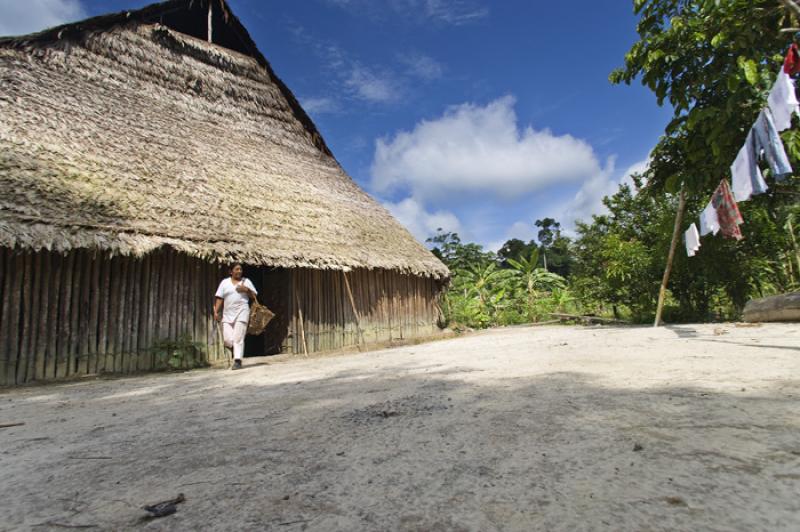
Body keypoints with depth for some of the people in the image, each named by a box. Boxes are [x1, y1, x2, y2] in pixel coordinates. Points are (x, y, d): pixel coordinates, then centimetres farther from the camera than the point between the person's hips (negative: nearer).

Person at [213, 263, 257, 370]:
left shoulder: (246, 281, 10)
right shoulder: (225, 282, 12)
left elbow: (254, 296, 9)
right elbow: (219, 298, 8)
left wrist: (247, 290, -9)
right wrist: (216, 311, -1)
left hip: (241, 312, -2)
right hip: (227, 314, 2)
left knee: (238, 338, -10)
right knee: (227, 340, -6)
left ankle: (237, 361, -5)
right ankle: (237, 351, 23)